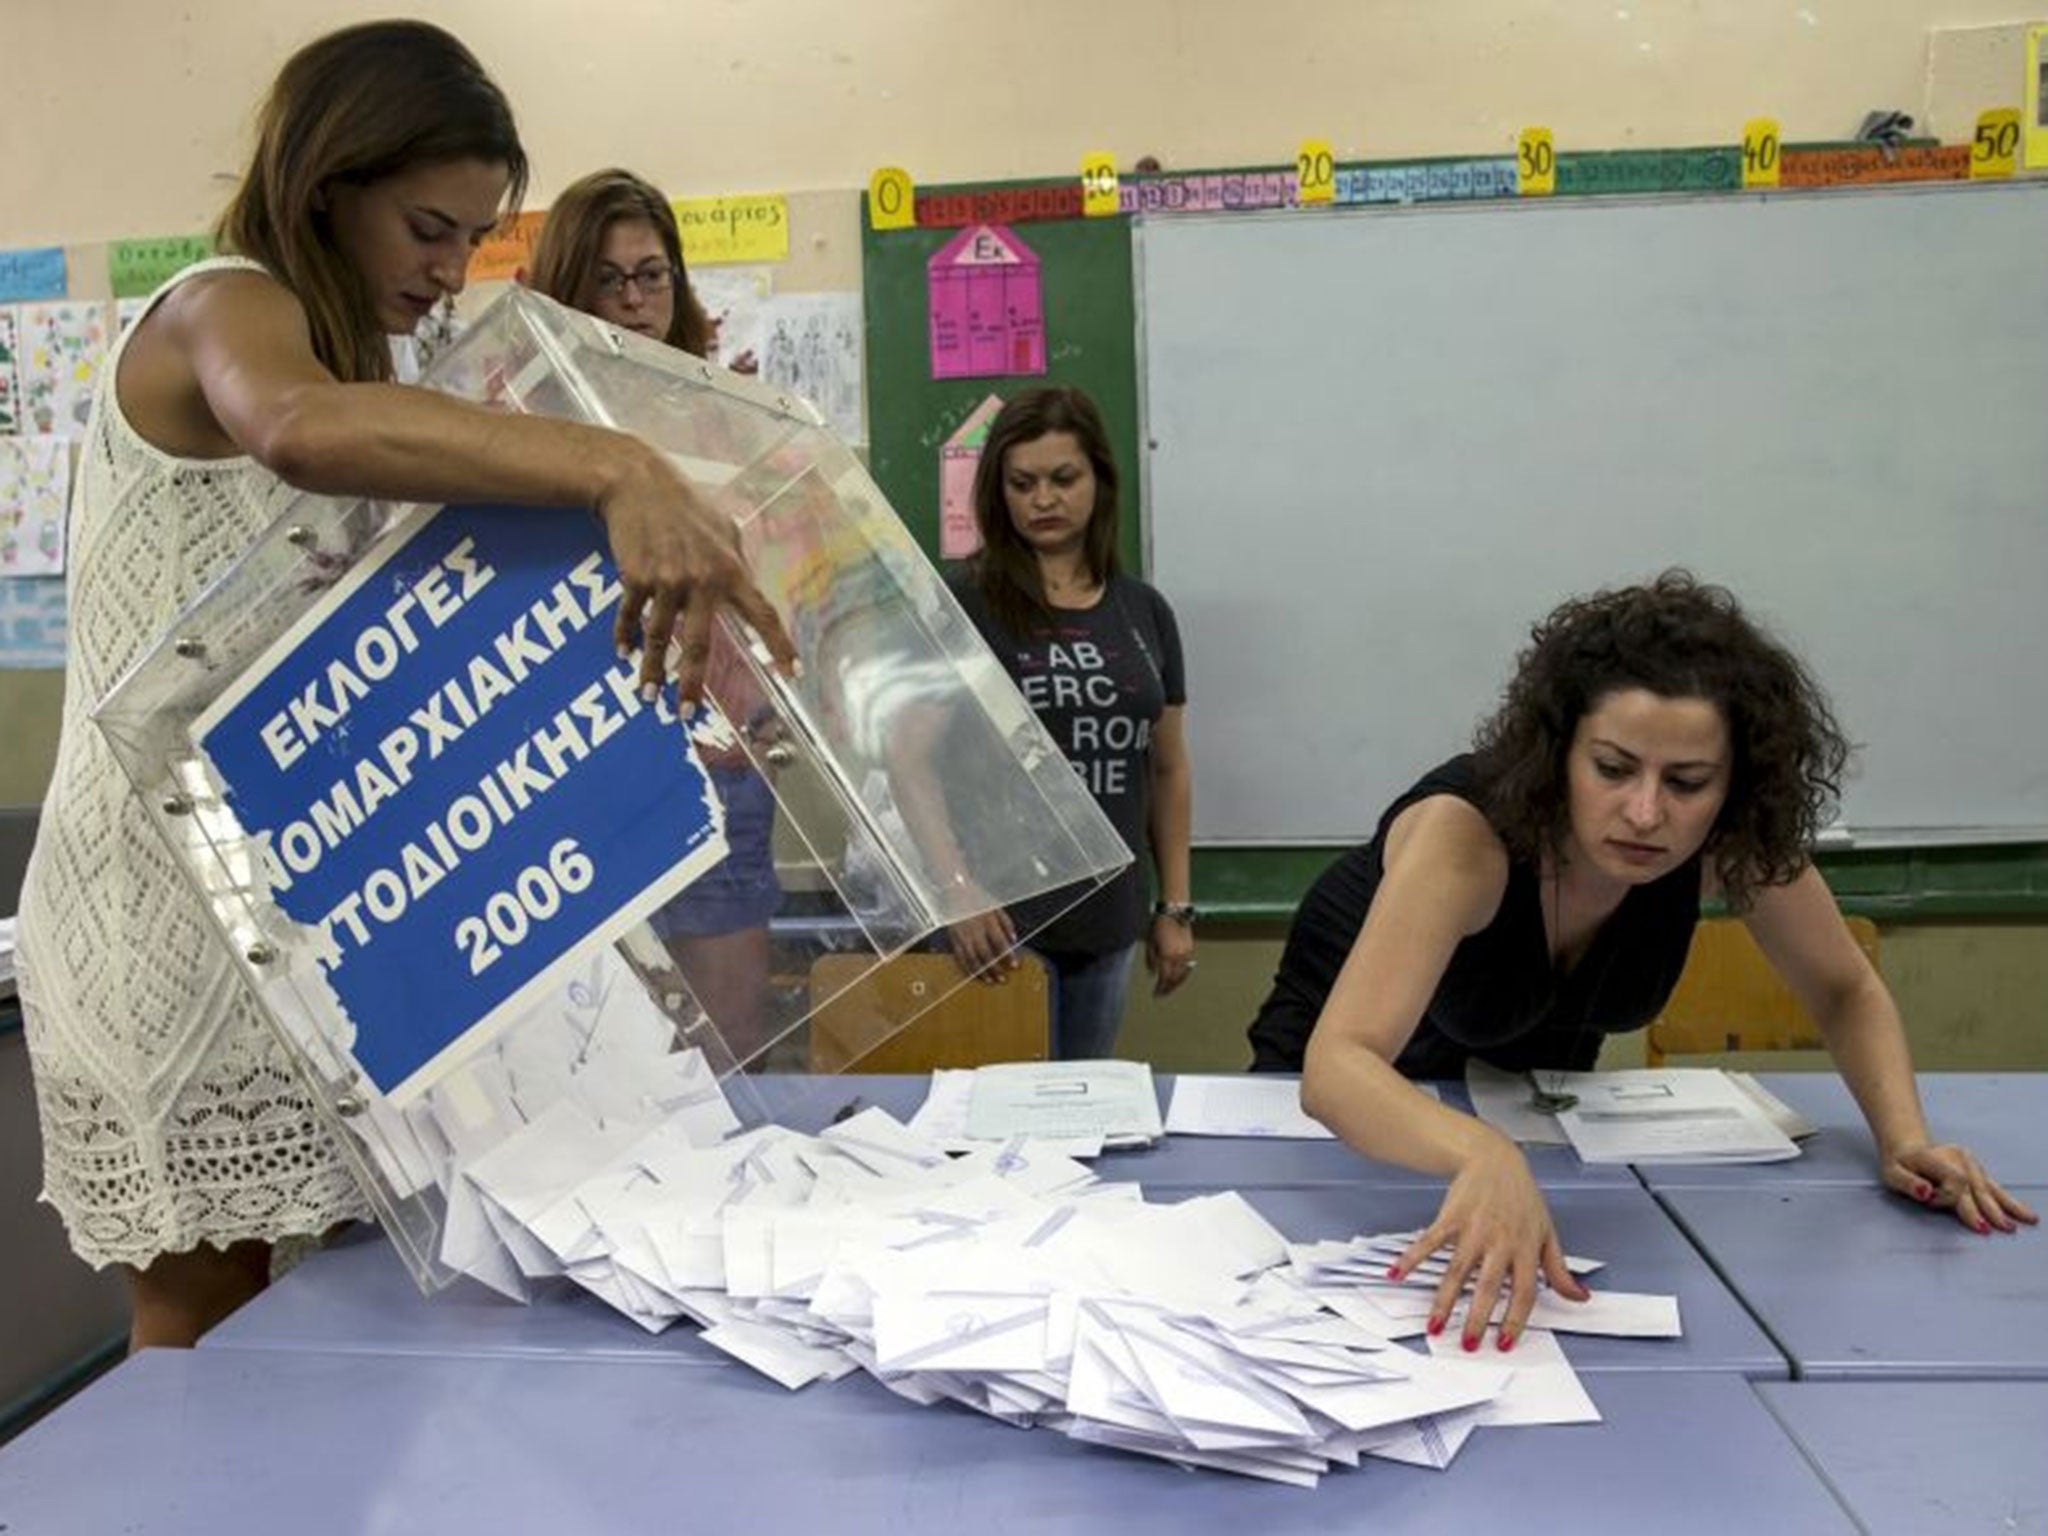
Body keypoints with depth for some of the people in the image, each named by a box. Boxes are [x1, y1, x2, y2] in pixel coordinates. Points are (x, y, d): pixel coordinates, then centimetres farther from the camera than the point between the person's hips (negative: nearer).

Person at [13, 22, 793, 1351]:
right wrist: (614, 469, -49)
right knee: (207, 1320, -1)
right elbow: (298, 428, -38)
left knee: (265, 1312, 10)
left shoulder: (352, 355, 19)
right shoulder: (220, 311, -11)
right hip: (172, 900, -8)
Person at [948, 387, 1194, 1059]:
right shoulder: (962, 607, -6)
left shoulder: (1144, 613, 7)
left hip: (1110, 923, 4)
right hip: (1003, 920, -4)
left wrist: (1175, 908, 10)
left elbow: (1168, 770, 12)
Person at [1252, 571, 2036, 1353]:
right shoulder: (1466, 830, -40)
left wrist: (1904, 1137, -26)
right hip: (1368, 1101, -3)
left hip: (1533, 1092, 4)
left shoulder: (1736, 840, -26)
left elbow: (1846, 993, -8)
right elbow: (1337, 1064, -51)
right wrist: (1486, 1156, -70)